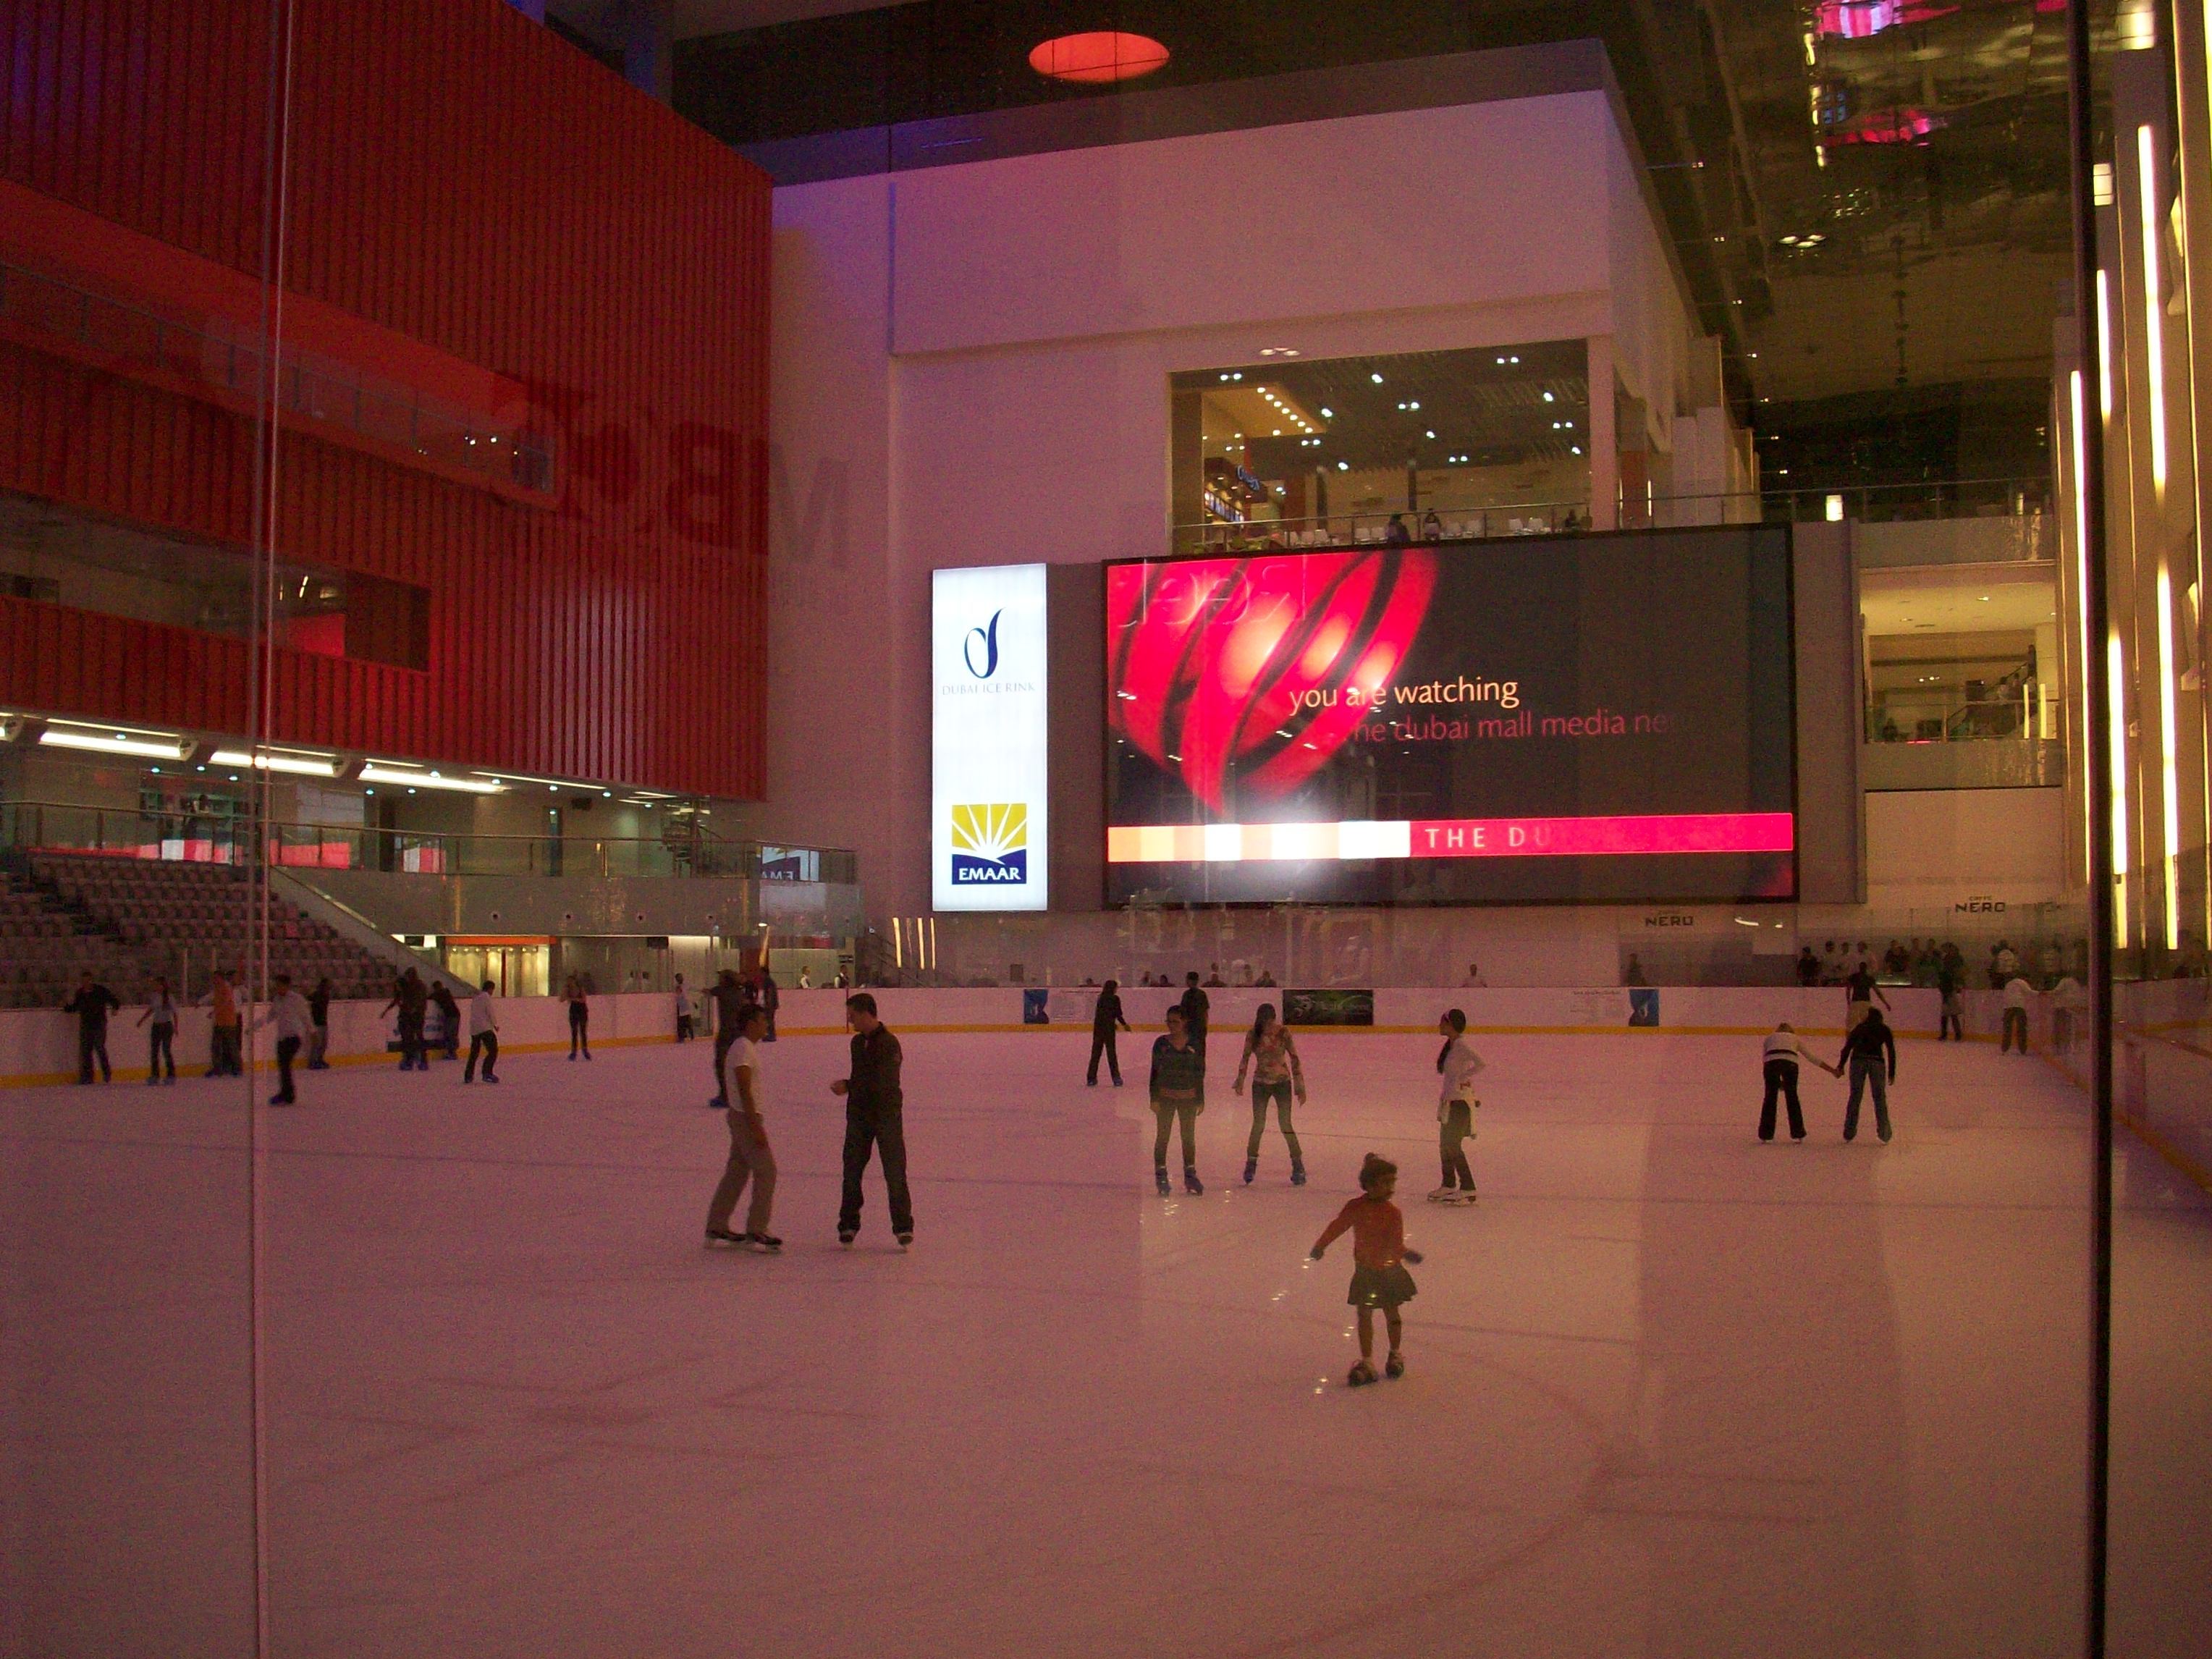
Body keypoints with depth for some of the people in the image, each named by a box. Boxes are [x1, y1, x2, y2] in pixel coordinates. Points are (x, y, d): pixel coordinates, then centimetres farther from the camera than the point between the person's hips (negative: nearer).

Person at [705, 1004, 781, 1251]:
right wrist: (757, 1128, -24)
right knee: (766, 1171, -8)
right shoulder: (743, 1049, -17)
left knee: (736, 1173, 14)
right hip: (746, 1117, -10)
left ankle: (716, 1228, 21)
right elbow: (744, 1091, -22)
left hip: (741, 1117, 10)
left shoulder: (748, 1047, 14)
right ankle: (755, 1233, -6)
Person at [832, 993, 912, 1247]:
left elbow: (883, 1083, -23)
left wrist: (848, 1086, -18)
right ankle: (849, 1224, 17)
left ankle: (903, 1226, 4)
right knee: (852, 1171, 7)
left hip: (887, 1114, -7)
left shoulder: (889, 1043, -16)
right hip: (859, 1113, 7)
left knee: (895, 1173, -4)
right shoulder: (857, 1042, 9)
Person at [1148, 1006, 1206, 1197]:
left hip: (1189, 1097, 1)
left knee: (1189, 1136, 10)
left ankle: (1190, 1174, 21)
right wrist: (1154, 1098, -6)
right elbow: (1155, 1072, -2)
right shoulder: (1161, 1043, -3)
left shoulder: (1195, 1045, -2)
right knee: (1163, 1136, 3)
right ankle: (1161, 1176, 10)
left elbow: (1200, 1073, 3)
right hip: (1166, 1096, -1)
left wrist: (1201, 1100, 3)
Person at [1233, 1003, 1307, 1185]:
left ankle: (1298, 1165, 11)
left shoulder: (1283, 1032, -12)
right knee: (1258, 1125, 2)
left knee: (1285, 1125, -2)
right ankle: (1251, 1162, 18)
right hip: (1260, 1084, 2)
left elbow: (1294, 1058, -7)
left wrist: (1300, 1086, -7)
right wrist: (1240, 1081, 5)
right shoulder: (1253, 1034, -7)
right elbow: (1246, 1058, 5)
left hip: (1282, 1083, -2)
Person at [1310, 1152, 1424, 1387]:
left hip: (1390, 1270, -1)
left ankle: (1396, 1355, 31)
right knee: (1364, 1315, 2)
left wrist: (1405, 1254, -35)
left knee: (1392, 1313, 12)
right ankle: (1367, 1362, 8)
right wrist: (1321, 1245, 2)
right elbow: (1337, 1227, 2)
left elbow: (1396, 1243, -15)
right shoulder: (1355, 1208, -9)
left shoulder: (1392, 1212, -12)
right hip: (1365, 1270, 1)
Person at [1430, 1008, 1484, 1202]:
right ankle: (1448, 1185, 27)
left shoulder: (1461, 1044, -19)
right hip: (1449, 1101, 9)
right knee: (1445, 1145, 16)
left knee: (1453, 1146, -5)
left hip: (1460, 1102, -9)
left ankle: (1467, 1189, 1)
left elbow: (1480, 1064, -31)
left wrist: (1461, 1079, -24)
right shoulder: (1450, 1044, 9)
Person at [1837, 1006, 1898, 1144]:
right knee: (1880, 1097, 10)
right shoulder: (1884, 1030, 20)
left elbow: (1847, 1047, 13)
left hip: (1858, 1060, 1)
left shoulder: (1859, 1028, 22)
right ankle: (1884, 1132, 8)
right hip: (1876, 1061, -1)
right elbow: (1891, 1051, 12)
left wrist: (1840, 1066, 13)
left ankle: (1849, 1132, 12)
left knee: (1855, 1097, 10)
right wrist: (1892, 1072, 12)